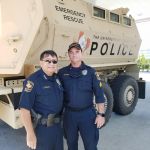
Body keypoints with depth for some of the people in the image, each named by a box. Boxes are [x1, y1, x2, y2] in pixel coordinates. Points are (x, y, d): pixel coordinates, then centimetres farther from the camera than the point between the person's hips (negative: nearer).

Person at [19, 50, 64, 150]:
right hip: (42, 128, -7)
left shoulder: (57, 78, 3)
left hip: (57, 126, 7)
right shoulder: (33, 80, -19)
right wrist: (30, 134, -23)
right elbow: (24, 108, -22)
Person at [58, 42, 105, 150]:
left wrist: (101, 114, -6)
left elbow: (99, 94, -3)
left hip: (87, 114, -2)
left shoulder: (90, 71, -3)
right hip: (69, 114, 2)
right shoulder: (62, 72, 2)